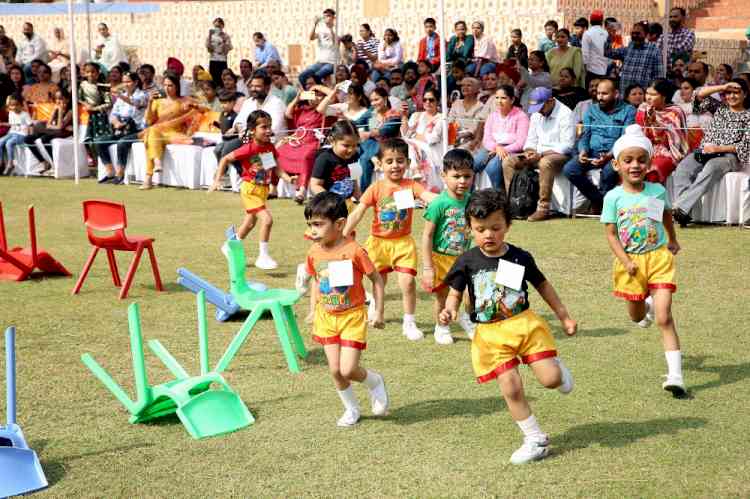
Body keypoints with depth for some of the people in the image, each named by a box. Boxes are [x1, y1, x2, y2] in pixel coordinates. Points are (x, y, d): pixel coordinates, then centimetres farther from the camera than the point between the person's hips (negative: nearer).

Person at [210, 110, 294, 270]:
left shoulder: (270, 147, -1)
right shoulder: (248, 149, -20)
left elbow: (276, 168, 5)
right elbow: (225, 159, -12)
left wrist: (287, 178, -13)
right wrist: (217, 180, -16)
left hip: (263, 189, 8)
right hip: (250, 190, -8)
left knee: (250, 223, 23)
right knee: (267, 219, -19)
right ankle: (263, 256, -8)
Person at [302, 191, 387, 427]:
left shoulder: (354, 250, -19)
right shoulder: (314, 253, -3)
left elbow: (377, 279, -9)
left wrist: (379, 313, -8)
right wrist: (314, 310, 12)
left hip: (353, 317, -5)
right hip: (327, 317, 5)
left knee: (348, 370, -10)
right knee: (335, 370, 4)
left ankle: (375, 381, 22)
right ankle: (351, 409, 26)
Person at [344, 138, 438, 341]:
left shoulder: (411, 186, -7)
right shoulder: (375, 189, -8)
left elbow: (430, 197, -23)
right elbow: (357, 212, -12)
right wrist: (344, 235, -20)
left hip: (403, 242, -1)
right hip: (379, 241, 1)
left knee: (407, 281, -12)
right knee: (378, 282, 14)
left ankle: (409, 323, 5)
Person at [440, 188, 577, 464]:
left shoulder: (520, 257, -3)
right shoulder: (467, 262, -4)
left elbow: (543, 285, 11)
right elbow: (455, 293, 4)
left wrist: (564, 316, 14)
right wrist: (449, 310, -19)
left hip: (525, 323, 0)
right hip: (491, 334, 0)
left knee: (550, 379, -9)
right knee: (511, 388, -5)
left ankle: (557, 366, 29)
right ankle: (535, 440, 11)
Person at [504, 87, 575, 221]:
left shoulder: (565, 114, -11)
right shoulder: (536, 114, 13)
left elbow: (567, 145, -17)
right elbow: (531, 139, 18)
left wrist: (541, 154, -22)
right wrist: (529, 151, -7)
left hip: (560, 155, -7)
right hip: (538, 155, 7)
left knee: (545, 163, -40)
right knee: (508, 162, -10)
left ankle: (543, 208, -37)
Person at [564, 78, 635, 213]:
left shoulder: (628, 111, 1)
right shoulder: (591, 110, 17)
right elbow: (585, 135, 12)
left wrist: (609, 156, -25)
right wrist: (583, 151, -11)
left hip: (613, 154, -4)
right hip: (592, 152, 4)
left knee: (609, 170, -38)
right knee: (569, 169, -22)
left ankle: (604, 200, -6)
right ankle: (598, 200, -3)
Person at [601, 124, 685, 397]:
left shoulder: (658, 191, -3)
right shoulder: (614, 197, -8)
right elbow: (611, 235, -7)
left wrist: (673, 241, 31)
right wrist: (625, 261, -18)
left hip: (659, 258, -1)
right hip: (631, 263, 1)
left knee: (664, 318, -10)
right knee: (637, 317, 20)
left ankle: (675, 375, -11)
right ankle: (647, 305, 59)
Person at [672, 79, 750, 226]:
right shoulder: (720, 108, 23)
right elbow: (699, 95, 14)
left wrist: (718, 148, -12)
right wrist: (723, 87, 6)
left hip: (729, 155, -4)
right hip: (704, 152, 4)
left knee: (710, 170, -39)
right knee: (682, 169, -29)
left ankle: (680, 207, -49)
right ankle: (683, 213, -45)